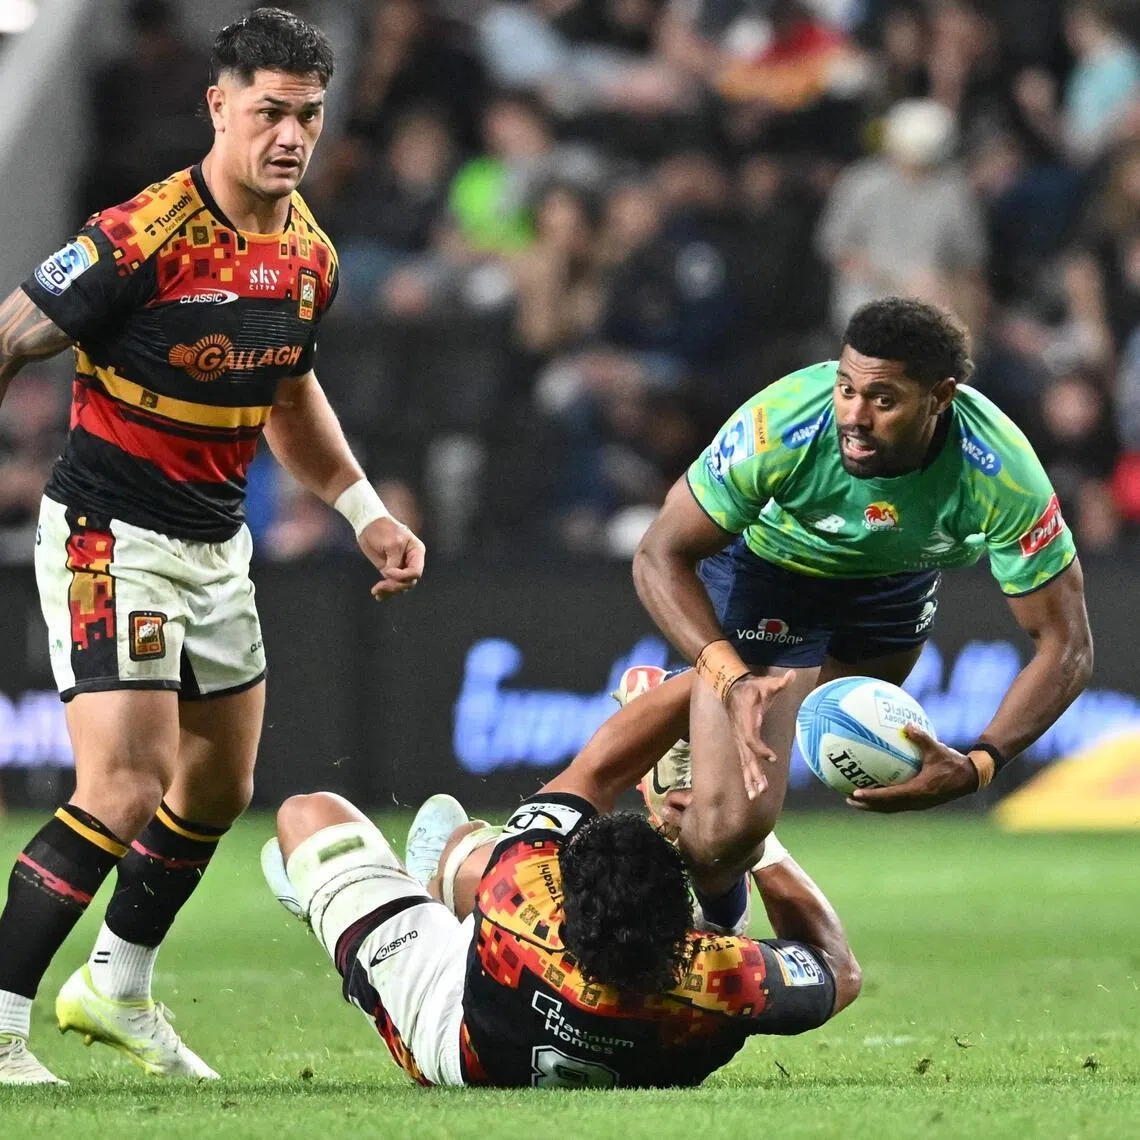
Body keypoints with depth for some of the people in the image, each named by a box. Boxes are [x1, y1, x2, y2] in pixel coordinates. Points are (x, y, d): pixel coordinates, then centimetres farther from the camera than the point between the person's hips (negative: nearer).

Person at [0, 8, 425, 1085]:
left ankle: (116, 991, 38)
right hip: (110, 537, -8)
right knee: (126, 790, -18)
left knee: (219, 787, 18)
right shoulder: (141, 238, -22)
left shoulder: (310, 254, 2)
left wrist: (367, 513, 14)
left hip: (216, 543, 8)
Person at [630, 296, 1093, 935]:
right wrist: (731, 678, -46)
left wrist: (978, 765, -45)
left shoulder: (1002, 471, -36)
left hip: (898, 576, 3)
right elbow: (662, 555, -29)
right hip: (767, 564, -3)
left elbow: (1066, 646, -29)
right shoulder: (779, 427, -40)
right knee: (730, 828, -16)